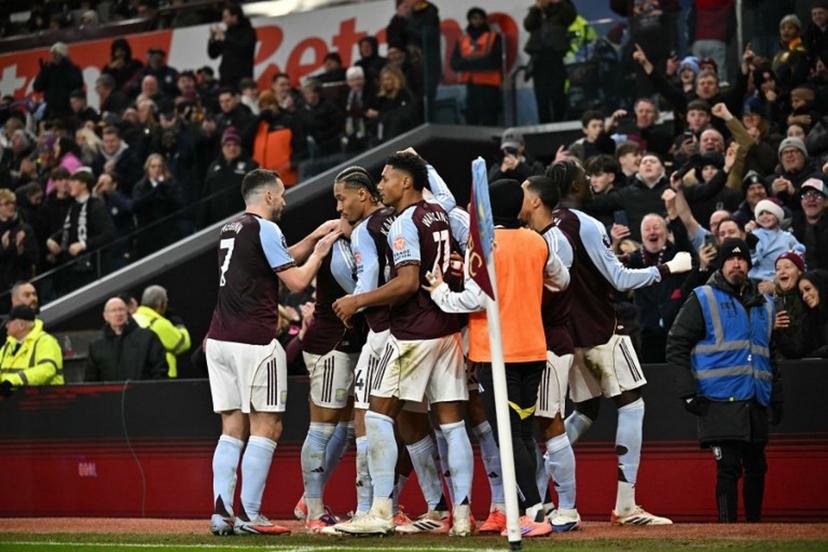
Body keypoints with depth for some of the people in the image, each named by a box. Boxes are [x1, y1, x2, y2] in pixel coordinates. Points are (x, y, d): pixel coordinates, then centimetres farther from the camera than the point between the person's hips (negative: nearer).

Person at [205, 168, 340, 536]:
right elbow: (297, 281, -6)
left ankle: (221, 513, 0)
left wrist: (312, 238, 27)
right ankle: (249, 516, -7)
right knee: (267, 427, -3)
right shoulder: (264, 229, -7)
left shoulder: (231, 229, 19)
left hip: (220, 340, 8)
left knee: (232, 429, 8)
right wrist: (319, 252, 9)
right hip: (254, 341, -8)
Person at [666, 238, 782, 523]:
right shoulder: (702, 299, 1)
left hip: (756, 403, 6)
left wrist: (776, 397, 16)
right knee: (728, 467, -12)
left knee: (756, 467, 10)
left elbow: (771, 356, 26)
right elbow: (676, 346, -3)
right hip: (720, 401, -6)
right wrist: (688, 392, -11)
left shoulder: (765, 305, 19)